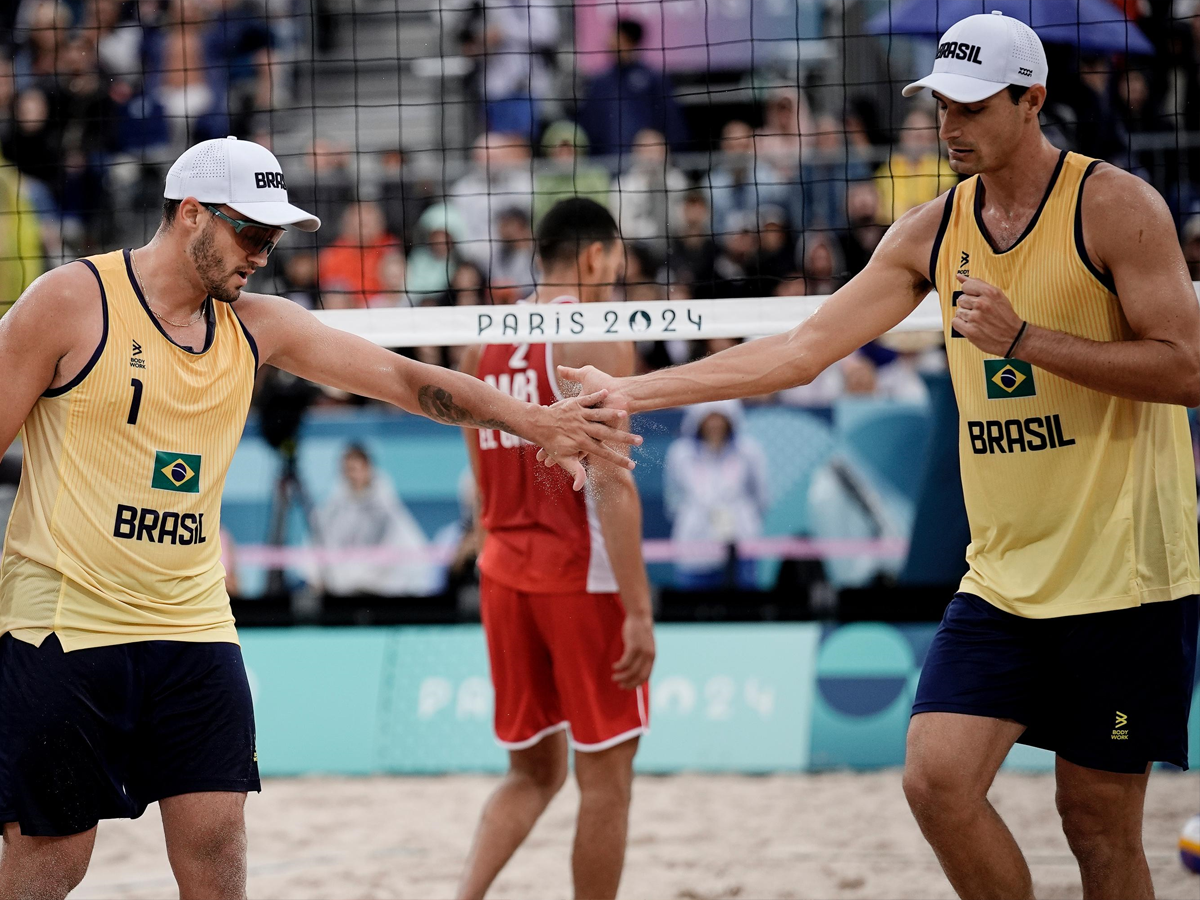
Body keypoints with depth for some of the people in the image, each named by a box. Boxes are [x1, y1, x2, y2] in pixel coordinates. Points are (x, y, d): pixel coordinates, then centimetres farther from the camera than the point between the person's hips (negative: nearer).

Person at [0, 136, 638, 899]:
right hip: (64, 627, -5)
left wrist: (533, 420, -1)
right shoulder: (71, 304, -8)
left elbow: (395, 375, 7)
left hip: (195, 628, 5)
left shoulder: (256, 326, 8)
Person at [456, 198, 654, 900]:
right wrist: (639, 611, -18)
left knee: (534, 772, 16)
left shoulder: (485, 344, 11)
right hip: (584, 577, -7)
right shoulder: (598, 338, -11)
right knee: (607, 779, 4)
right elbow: (612, 483, -18)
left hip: (506, 576, 7)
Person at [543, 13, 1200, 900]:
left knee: (1098, 818, -2)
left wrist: (1023, 339, -20)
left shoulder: (1114, 205, -9)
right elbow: (800, 351, 7)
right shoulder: (934, 231, 7)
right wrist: (631, 390, 1)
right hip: (1004, 579, 5)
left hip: (1125, 571, -5)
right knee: (938, 778, -8)